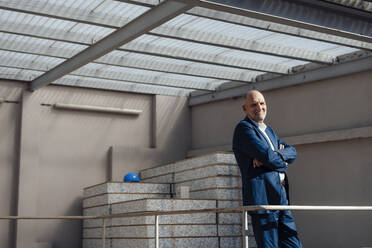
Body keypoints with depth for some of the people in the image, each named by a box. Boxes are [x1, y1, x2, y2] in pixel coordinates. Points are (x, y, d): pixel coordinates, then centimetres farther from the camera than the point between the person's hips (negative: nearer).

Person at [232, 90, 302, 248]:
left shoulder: (268, 130, 22)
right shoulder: (243, 128, -6)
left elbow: (292, 152, 10)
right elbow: (268, 156, -17)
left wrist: (275, 155, -10)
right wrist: (283, 163, 3)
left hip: (281, 199, 8)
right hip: (262, 200, -8)